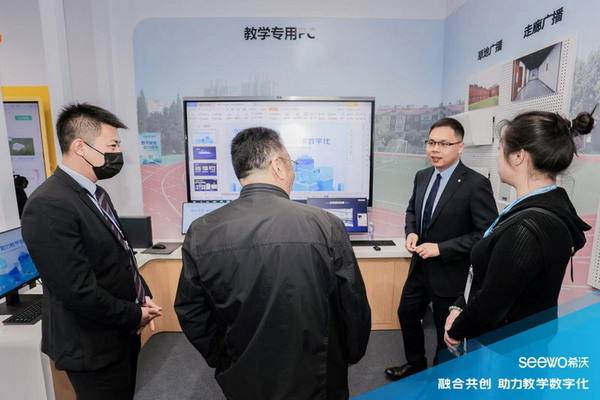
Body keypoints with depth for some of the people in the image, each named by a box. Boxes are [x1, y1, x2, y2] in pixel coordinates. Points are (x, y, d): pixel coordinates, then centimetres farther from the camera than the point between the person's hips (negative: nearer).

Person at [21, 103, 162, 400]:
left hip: (121, 333, 8)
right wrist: (134, 316, -14)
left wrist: (142, 296, -1)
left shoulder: (94, 193, 4)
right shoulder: (49, 206, -25)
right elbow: (78, 290, -27)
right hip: (93, 347, -8)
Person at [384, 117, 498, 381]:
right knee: (406, 314, 21)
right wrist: (411, 232, -7)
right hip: (420, 267, 7)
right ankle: (415, 364, 48)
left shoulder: (476, 184, -21)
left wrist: (441, 248, -24)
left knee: (447, 330, 16)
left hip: (450, 272, -6)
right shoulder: (422, 176, 0)